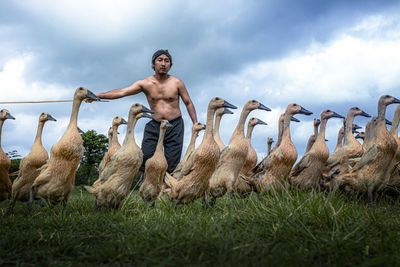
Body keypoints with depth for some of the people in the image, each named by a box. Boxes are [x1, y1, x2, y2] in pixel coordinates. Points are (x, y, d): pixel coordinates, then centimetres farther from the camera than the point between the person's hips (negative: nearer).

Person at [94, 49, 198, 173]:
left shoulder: (177, 83, -4)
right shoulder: (145, 83, -3)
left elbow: (188, 103, 4)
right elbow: (122, 92, -11)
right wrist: (98, 95, -21)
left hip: (175, 126, -2)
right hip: (154, 126, 2)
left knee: (171, 166, -3)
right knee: (145, 159, -5)